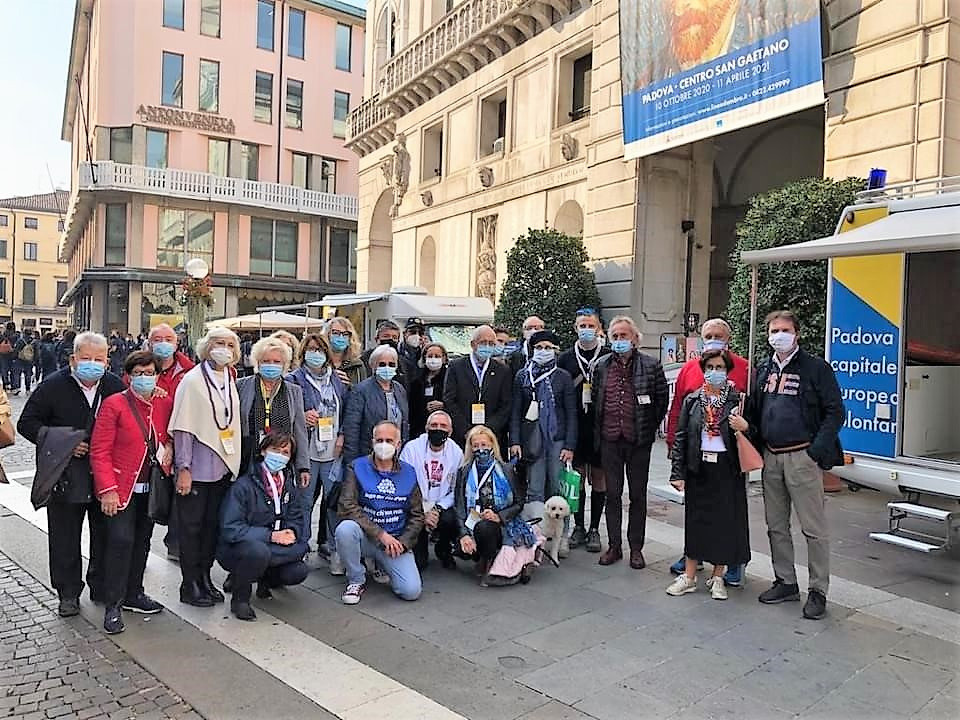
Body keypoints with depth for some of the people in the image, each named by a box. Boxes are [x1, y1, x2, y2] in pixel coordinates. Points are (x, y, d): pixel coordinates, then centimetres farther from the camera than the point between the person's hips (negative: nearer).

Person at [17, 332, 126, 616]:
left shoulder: (116, 386, -1)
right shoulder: (54, 386, -7)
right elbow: (26, 423, -3)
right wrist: (63, 442, -17)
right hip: (66, 478, -1)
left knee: (105, 536, 13)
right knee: (65, 540, 9)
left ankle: (102, 587, 30)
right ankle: (68, 593, 26)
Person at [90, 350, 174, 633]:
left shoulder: (166, 403, 4)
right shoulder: (114, 404, -9)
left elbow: (173, 433, 21)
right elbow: (99, 451, -10)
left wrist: (169, 446, -2)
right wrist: (108, 489, -17)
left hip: (153, 488, 5)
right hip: (123, 488, -5)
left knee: (142, 541, 13)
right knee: (121, 540, -10)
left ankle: (133, 594, 28)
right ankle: (113, 605, 4)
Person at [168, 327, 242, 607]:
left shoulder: (230, 381, 9)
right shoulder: (193, 380, -10)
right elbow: (183, 427, -13)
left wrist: (233, 464, 13)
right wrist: (183, 468, -16)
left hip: (222, 468, 6)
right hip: (196, 469, -6)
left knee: (212, 525, 14)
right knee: (191, 526, 6)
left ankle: (205, 577, 27)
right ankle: (190, 585, 17)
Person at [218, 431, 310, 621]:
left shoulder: (290, 484, 2)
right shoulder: (244, 485, -16)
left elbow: (296, 520, 6)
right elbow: (230, 529, -21)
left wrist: (291, 531, -19)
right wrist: (271, 535, -26)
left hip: (276, 547, 5)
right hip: (235, 550, -5)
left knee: (298, 572, -21)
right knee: (258, 551, -38)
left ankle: (266, 578, 11)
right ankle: (239, 597, -10)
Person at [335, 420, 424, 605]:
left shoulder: (408, 473, 6)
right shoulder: (357, 467, -3)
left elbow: (417, 515, 10)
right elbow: (347, 507, -15)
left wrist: (402, 542, -7)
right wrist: (381, 534, -20)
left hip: (397, 541, 2)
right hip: (366, 537, -2)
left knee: (412, 591, -16)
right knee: (345, 528, -35)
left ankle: (383, 564, 20)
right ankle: (356, 581, -8)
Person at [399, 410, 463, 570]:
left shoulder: (456, 452, -2)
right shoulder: (411, 448, -8)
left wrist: (438, 509, -17)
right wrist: (423, 513, -17)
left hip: (442, 508, 2)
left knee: (450, 520, -32)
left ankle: (443, 550, 5)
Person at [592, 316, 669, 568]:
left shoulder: (651, 366, -2)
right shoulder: (602, 366, 5)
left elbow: (662, 398, 4)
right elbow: (594, 399, 12)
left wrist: (651, 427, 3)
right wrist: (597, 431, 9)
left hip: (638, 440, -2)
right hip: (609, 439, 2)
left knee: (638, 495, 8)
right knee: (612, 494, 9)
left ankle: (636, 548, 19)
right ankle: (613, 546, 20)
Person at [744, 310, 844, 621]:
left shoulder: (816, 368, -3)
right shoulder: (763, 371, 13)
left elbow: (834, 412, -6)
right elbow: (752, 414, 18)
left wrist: (816, 450, -16)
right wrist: (756, 448, 3)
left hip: (802, 457, -6)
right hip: (770, 457, 6)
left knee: (813, 528, 0)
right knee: (776, 526, 13)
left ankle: (818, 591, 11)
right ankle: (786, 582, 26)